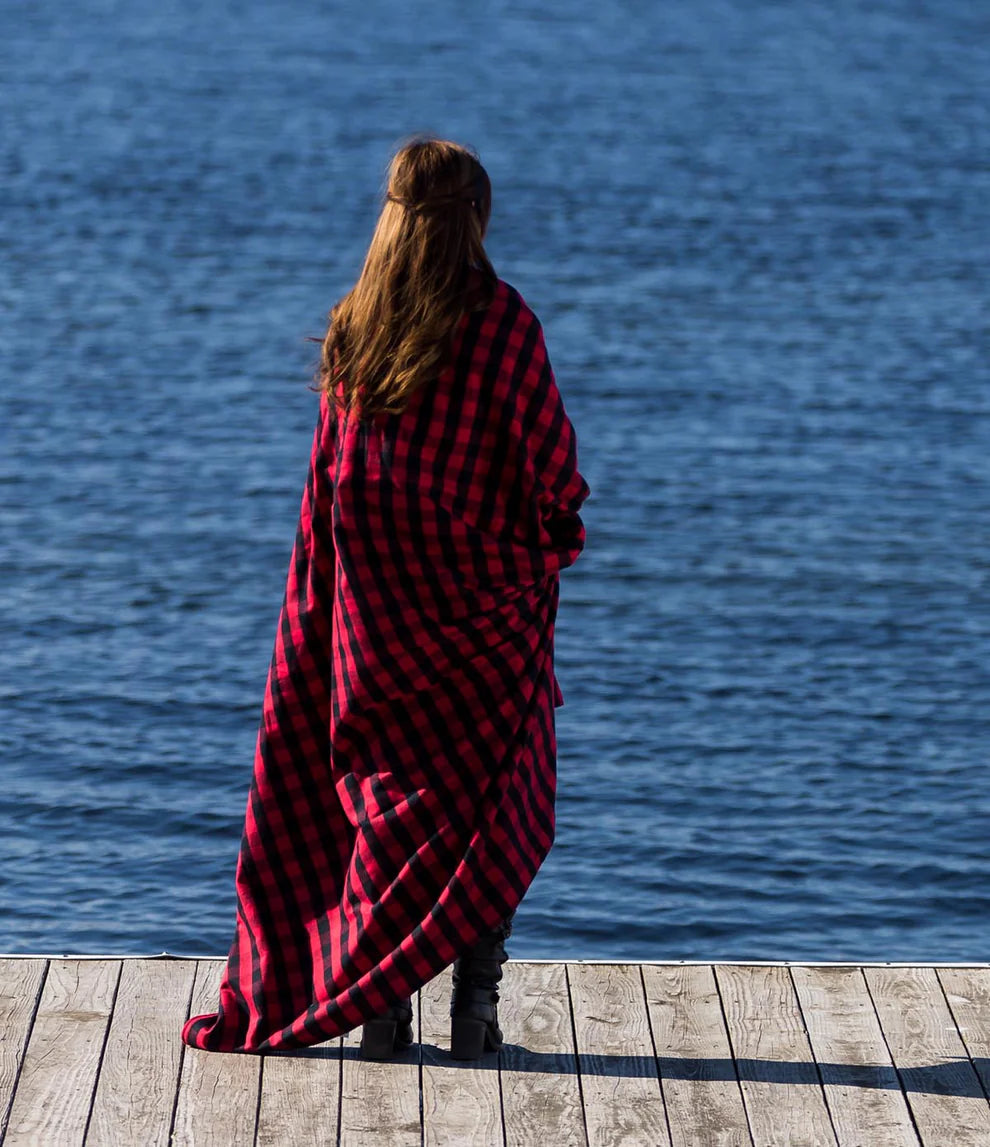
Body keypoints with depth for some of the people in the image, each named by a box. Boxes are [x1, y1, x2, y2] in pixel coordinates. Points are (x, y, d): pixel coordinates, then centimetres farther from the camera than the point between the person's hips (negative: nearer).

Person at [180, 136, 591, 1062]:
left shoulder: (353, 329, 1)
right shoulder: (502, 323, -11)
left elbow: (332, 471, 6)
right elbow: (550, 454, -9)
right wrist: (557, 536, 10)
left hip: (372, 599, 3)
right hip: (484, 598, -3)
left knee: (383, 791, 11)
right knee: (496, 807, 7)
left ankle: (379, 1009, 11)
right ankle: (474, 1005, 3)